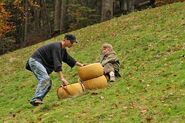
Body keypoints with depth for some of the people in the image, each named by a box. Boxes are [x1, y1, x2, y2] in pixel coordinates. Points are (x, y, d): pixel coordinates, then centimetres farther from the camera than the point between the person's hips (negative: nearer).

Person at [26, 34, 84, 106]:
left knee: (48, 84, 4)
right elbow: (57, 63, -32)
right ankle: (36, 99, -38)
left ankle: (36, 101, 0)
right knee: (45, 78, -29)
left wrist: (79, 64, 23)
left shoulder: (63, 49, 11)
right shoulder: (56, 47, -22)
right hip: (35, 60, -11)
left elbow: (68, 59, 26)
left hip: (42, 63, 11)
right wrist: (62, 78, -38)